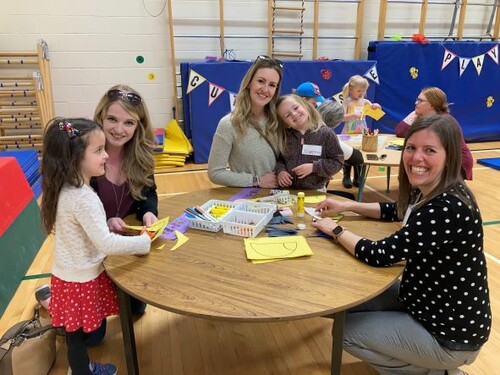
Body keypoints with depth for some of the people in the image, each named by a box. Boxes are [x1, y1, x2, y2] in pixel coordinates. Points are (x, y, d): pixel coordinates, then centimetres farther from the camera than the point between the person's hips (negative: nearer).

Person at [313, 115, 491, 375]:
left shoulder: (447, 208, -32)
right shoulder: (427, 193, -4)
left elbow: (380, 255, -29)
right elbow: (397, 211, 17)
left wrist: (335, 230, -13)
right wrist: (347, 206, 5)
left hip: (450, 334, -9)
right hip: (429, 301, 9)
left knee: (345, 330, 0)